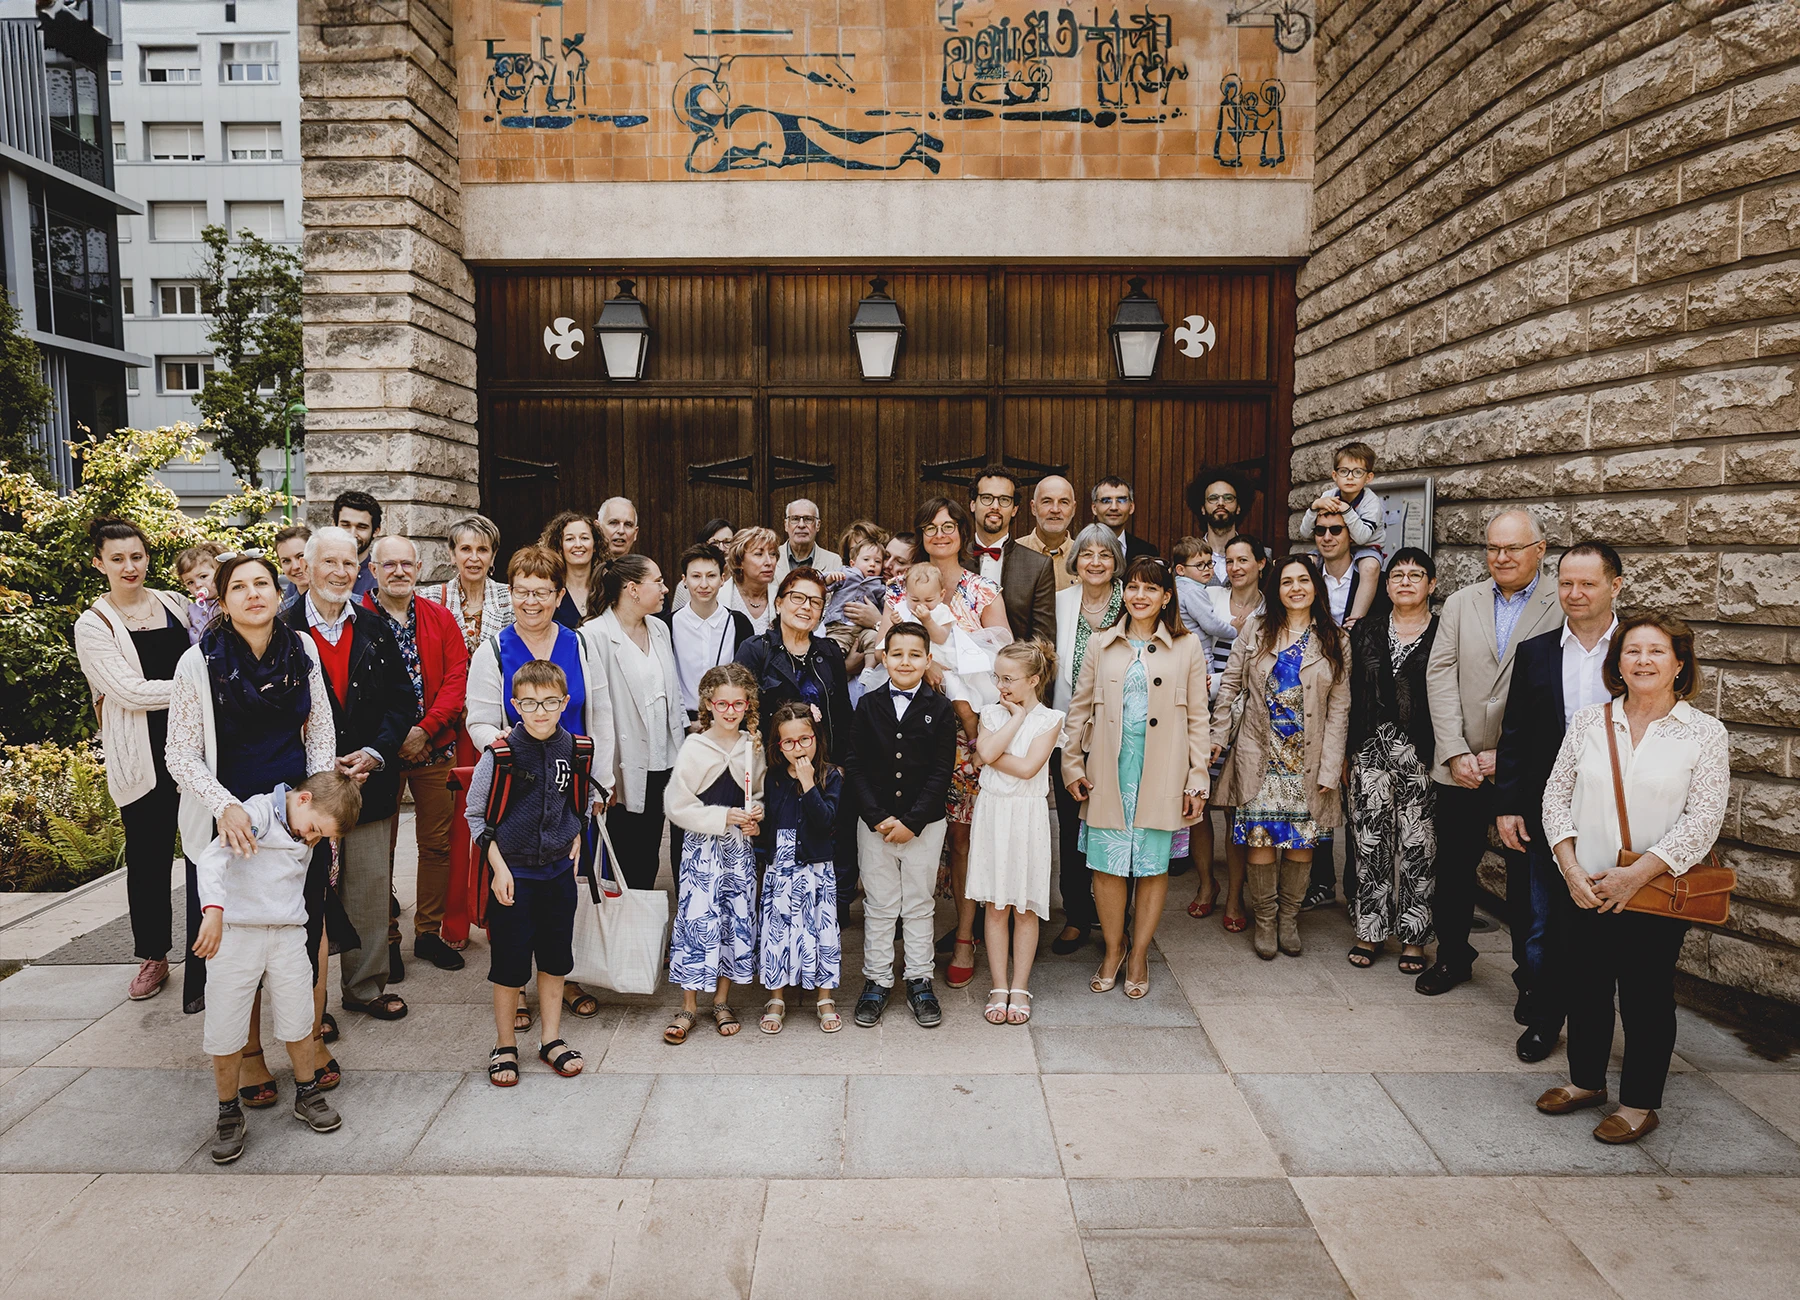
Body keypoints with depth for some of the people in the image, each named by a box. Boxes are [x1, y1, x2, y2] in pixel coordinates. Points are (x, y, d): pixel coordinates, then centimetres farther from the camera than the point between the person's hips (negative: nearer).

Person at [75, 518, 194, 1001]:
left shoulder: (175, 604, 7)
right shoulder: (93, 626, -3)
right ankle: (153, 956, 24)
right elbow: (131, 691, -14)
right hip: (141, 756, -2)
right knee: (148, 857, 8)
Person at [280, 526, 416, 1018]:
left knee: (371, 890, 8)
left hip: (371, 780, 3)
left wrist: (374, 753, -7)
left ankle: (366, 986, 23)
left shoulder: (375, 630, 8)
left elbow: (402, 700, 7)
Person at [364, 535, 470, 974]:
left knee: (437, 842, 8)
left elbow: (457, 678, -1)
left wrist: (424, 730, -12)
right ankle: (386, 938, 19)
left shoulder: (441, 619, 7)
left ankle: (429, 932, 21)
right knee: (380, 847, 6)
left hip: (433, 747, 3)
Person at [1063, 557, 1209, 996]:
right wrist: (1072, 765, 6)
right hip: (1109, 770, 1)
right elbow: (1080, 708, 11)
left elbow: (1197, 718, 4)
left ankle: (1139, 955, 21)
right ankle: (1113, 950, 22)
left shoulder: (1187, 647, 5)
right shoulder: (1101, 644, 8)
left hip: (1161, 773, -1)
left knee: (1153, 865, 5)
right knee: (1107, 863, 2)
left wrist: (1197, 780, 1)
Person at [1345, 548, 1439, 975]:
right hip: (1372, 751, 3)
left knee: (1417, 845, 2)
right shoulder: (1366, 631, 9)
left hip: (1422, 753, -2)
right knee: (1371, 843, 6)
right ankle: (1369, 930, 18)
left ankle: (1413, 937, 15)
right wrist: (1344, 754, 6)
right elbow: (1349, 696, 9)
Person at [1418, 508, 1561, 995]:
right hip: (1460, 767, 3)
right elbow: (1441, 677, 1)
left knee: (1527, 876, 6)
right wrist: (1455, 753, -8)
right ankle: (1452, 956, 31)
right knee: (1453, 867, 12)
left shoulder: (1562, 609, -4)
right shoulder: (1460, 604, 8)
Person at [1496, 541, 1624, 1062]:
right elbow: (1514, 735, 6)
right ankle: (1544, 1018, 25)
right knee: (1544, 924, 9)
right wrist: (1507, 806, 0)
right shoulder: (1535, 652, 5)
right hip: (1547, 815, 2)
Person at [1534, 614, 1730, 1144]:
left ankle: (1639, 1104, 24)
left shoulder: (1704, 733, -5)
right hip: (1587, 890, 3)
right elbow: (1557, 795, 4)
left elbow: (1702, 820, -11)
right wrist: (1572, 869, -7)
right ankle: (1585, 1081, 33)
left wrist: (1636, 874, -17)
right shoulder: (1589, 722, 3)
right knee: (1585, 986, 13)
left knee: (1646, 996, 8)